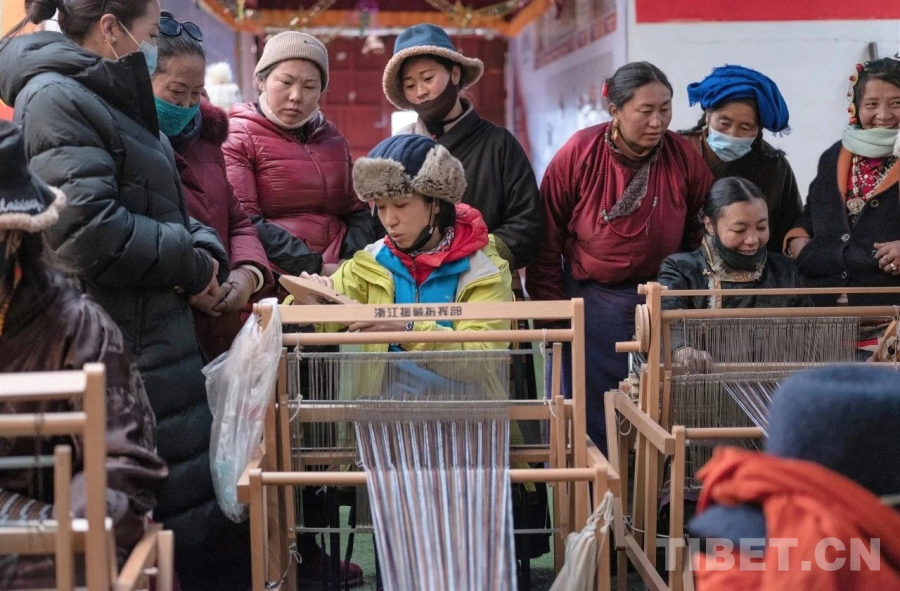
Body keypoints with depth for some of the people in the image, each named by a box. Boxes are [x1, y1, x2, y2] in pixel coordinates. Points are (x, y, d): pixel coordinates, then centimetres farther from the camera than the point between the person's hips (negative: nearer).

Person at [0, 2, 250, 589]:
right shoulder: (56, 99, -11)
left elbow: (163, 209, 25)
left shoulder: (117, 101, 19)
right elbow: (88, 231, -22)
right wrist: (190, 266, -11)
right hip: (120, 353, -10)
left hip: (156, 337, 10)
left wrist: (202, 248, 3)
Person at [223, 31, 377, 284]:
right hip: (273, 285, -5)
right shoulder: (237, 137, 1)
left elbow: (357, 211, 19)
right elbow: (243, 222, -10)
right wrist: (315, 267, -14)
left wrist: (353, 263, -1)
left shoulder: (332, 138, 18)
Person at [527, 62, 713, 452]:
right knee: (586, 426, 5)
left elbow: (702, 236, 5)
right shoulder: (579, 154, -11)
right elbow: (548, 241, -4)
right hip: (590, 303, -1)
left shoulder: (684, 157, -7)